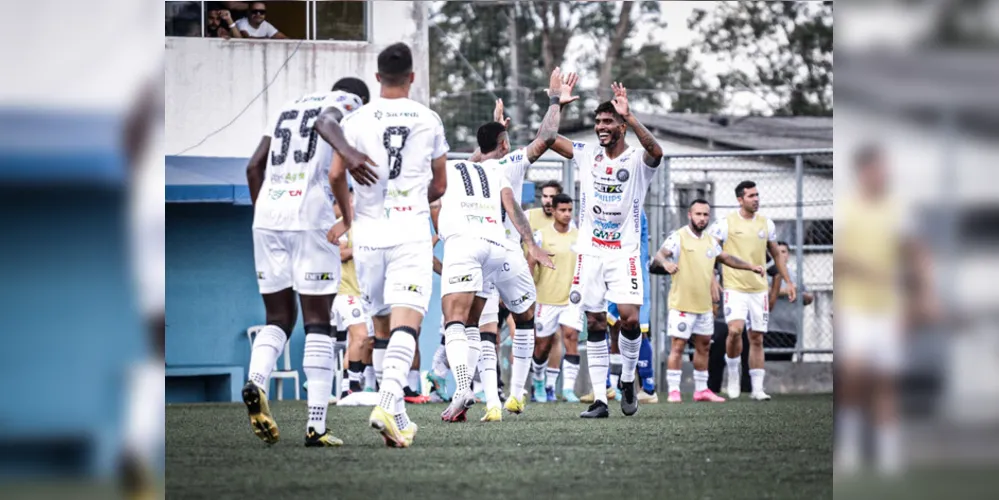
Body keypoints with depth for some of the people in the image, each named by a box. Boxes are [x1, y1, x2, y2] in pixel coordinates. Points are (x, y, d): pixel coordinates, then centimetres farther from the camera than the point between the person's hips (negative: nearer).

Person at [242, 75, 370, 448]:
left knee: (279, 317, 13)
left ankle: (256, 382, -17)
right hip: (311, 218, -5)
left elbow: (255, 166, 20)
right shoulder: (347, 102, 7)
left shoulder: (289, 106, 26)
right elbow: (325, 123, -18)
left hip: (267, 216, 5)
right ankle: (316, 426, -4)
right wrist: (347, 150, -36)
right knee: (317, 322, 1)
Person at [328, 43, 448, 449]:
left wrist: (347, 215, 18)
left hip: (369, 232, 2)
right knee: (406, 320, -13)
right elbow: (440, 186, 13)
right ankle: (388, 402, -33)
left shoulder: (357, 120, 3)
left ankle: (394, 412, 17)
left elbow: (336, 176, -1)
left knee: (383, 323, 14)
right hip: (412, 233, -2)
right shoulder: (429, 120, 5)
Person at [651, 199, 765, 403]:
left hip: (704, 305, 7)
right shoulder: (678, 237, -8)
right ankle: (673, 391, -6)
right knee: (677, 346, -8)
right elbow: (661, 254, -22)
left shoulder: (710, 242, 13)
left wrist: (750, 267, 22)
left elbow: (726, 258, 26)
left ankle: (701, 389, 20)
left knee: (703, 346, 12)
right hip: (682, 303, -7)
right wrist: (665, 262, -44)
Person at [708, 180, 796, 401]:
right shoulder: (726, 224, -5)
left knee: (757, 339, 5)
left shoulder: (766, 224, 8)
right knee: (735, 330, -22)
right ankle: (733, 374, 0)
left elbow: (776, 255, 19)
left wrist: (788, 282, 17)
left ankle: (757, 388, 9)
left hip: (759, 289, 4)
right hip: (734, 289, -4)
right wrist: (712, 280, -10)